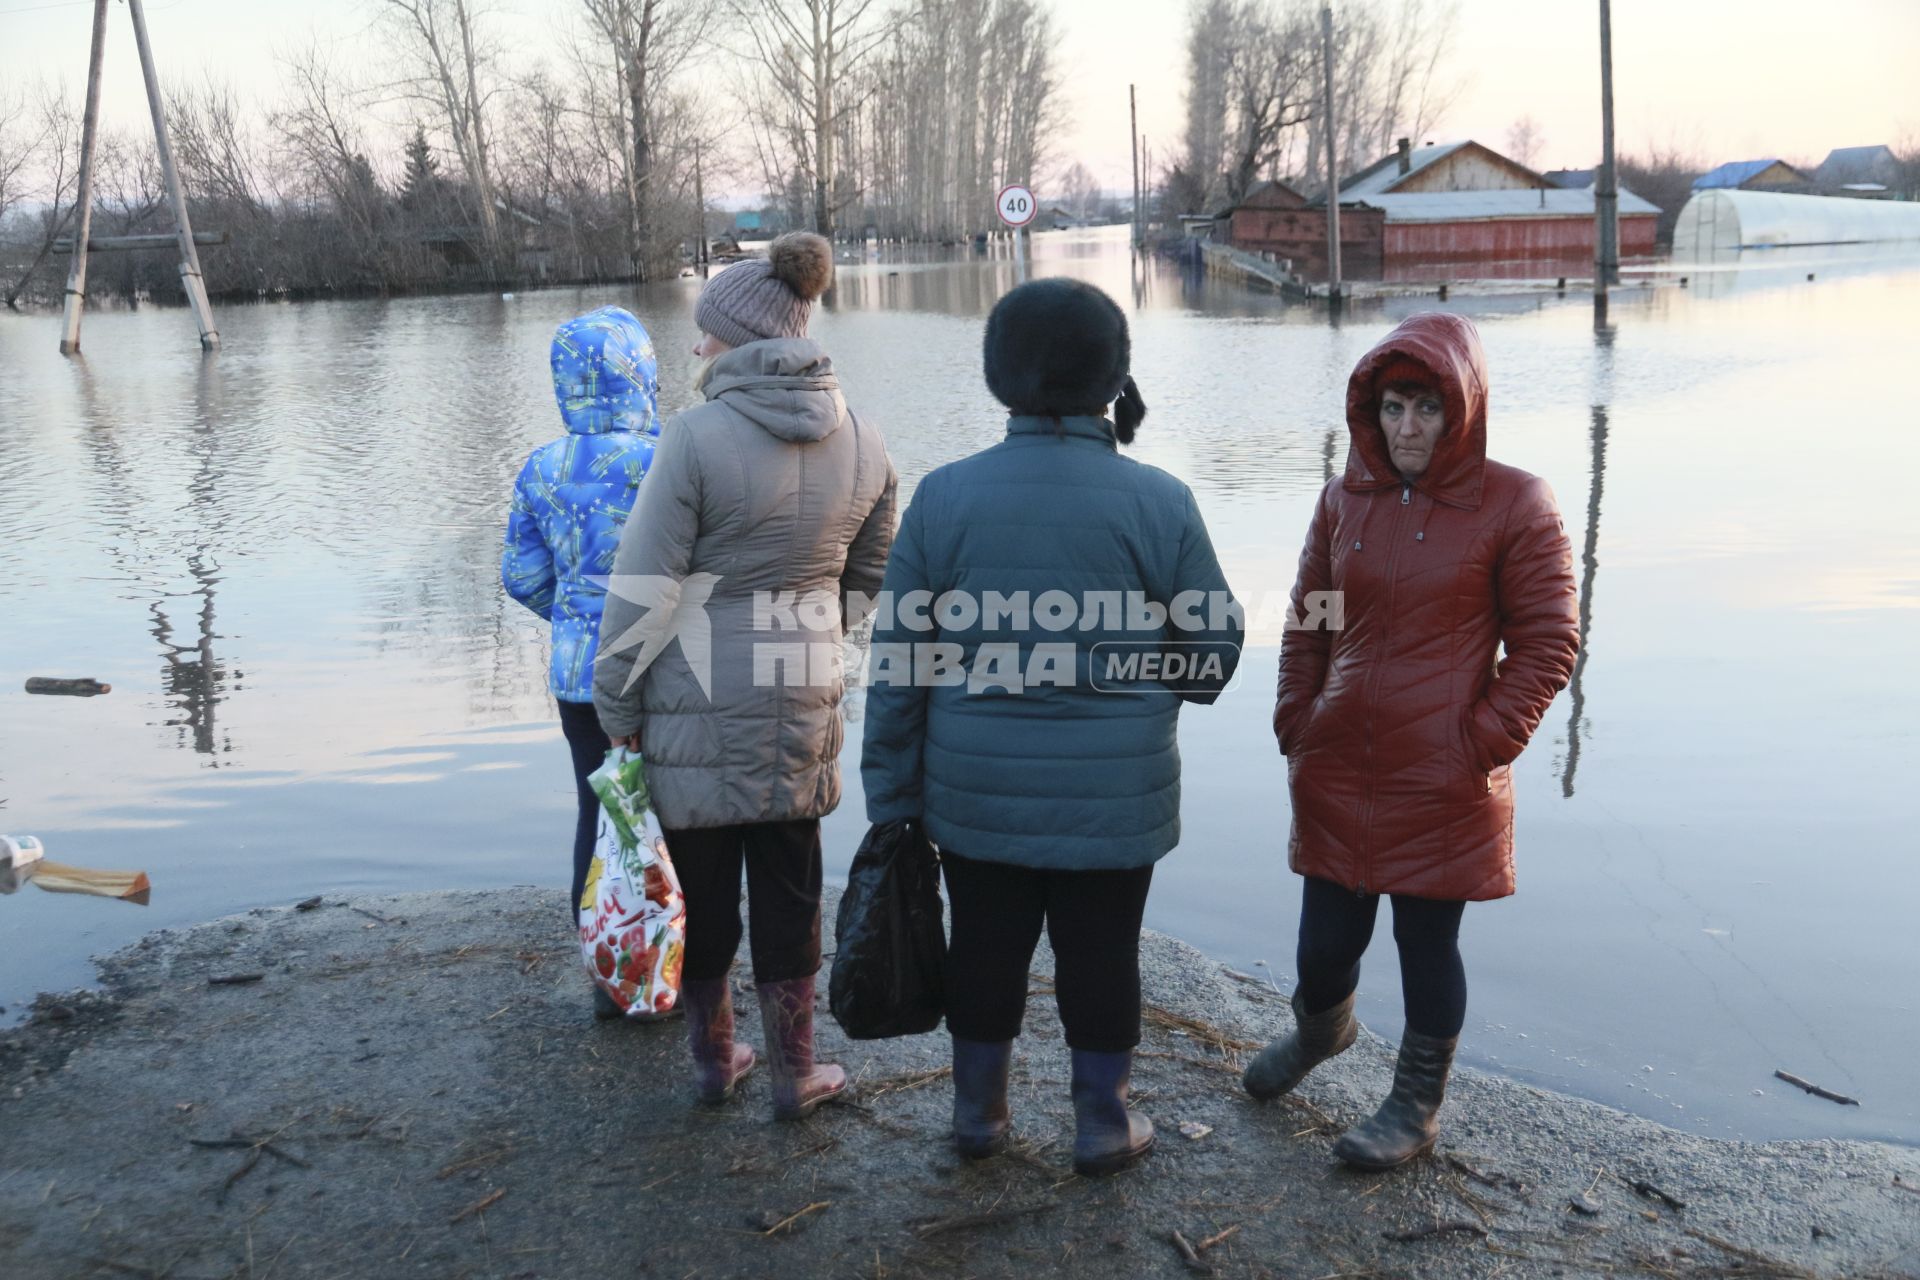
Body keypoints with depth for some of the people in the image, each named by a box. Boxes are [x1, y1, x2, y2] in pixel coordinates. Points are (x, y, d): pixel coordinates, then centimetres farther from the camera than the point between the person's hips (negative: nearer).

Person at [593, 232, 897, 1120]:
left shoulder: (698, 437, -15)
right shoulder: (861, 442, 0)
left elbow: (643, 587, -14)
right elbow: (873, 579, 10)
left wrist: (617, 704, -4)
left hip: (697, 706, -3)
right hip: (802, 702, 4)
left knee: (703, 886, 13)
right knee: (790, 890, 14)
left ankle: (713, 1062, 29)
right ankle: (794, 1075, 24)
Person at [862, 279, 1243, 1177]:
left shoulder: (943, 496, -6)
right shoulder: (1158, 502, -9)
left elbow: (898, 664, -4)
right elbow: (1216, 646, -3)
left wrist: (890, 793, 5)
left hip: (975, 792, 2)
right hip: (1114, 795, -1)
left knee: (985, 947, 16)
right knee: (1100, 957, 12)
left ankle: (978, 1114, 33)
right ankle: (1103, 1126, 27)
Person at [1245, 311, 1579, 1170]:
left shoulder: (1513, 506, -6)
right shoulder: (1344, 502, 6)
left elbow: (1547, 642, -4)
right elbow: (1306, 623, 13)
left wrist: (1484, 742, -10)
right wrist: (1296, 727, 6)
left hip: (1442, 778, -3)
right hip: (1337, 768, 4)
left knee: (1427, 938, 7)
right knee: (1327, 932, 11)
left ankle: (1418, 1106, 29)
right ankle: (1319, 1028, 45)